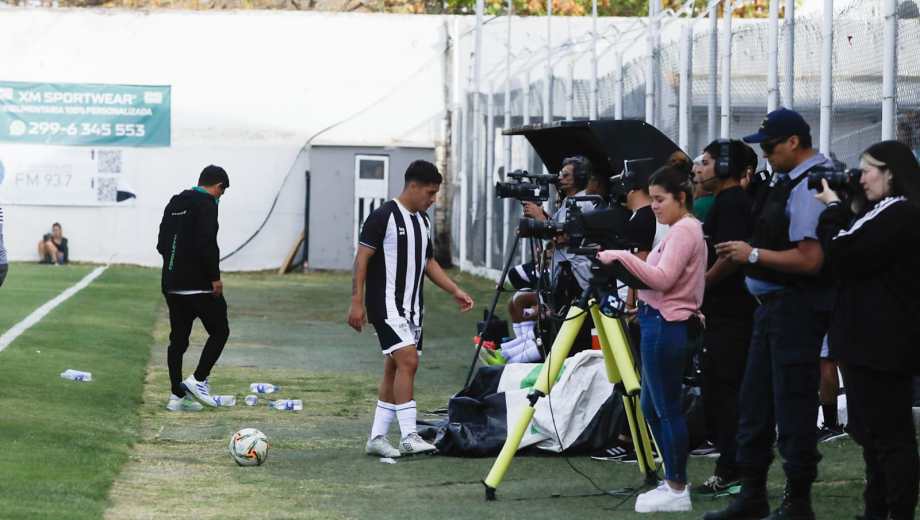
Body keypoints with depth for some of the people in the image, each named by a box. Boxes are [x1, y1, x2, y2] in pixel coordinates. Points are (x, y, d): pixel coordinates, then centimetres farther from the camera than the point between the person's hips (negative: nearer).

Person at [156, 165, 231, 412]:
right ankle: (198, 380, -4)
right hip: (199, 285, -8)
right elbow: (207, 243, -21)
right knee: (219, 331, 5)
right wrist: (215, 277, -17)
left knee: (178, 339, 9)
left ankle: (177, 396, 8)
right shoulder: (206, 203, -10)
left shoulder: (175, 203, 16)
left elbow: (162, 244, 17)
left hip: (172, 285, 8)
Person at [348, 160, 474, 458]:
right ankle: (409, 437, -20)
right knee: (408, 361, -19)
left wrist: (455, 291, 14)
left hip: (412, 307, 9)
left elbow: (428, 263, 23)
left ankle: (377, 437, 14)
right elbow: (362, 259, -11)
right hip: (386, 305, -9)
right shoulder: (383, 217, -11)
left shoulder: (423, 221, 14)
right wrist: (357, 302, -15)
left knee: (394, 371, 9)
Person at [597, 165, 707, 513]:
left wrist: (622, 257, -21)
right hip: (661, 323, 11)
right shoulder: (683, 230, 18)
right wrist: (625, 263, 14)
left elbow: (662, 279, -21)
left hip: (665, 327, -11)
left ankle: (677, 490, -1)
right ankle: (673, 482, 20)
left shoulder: (684, 230, -13)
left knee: (667, 408, -6)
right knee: (652, 407, 14)